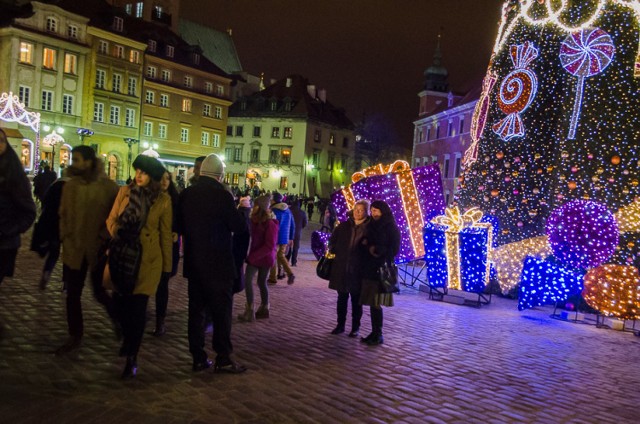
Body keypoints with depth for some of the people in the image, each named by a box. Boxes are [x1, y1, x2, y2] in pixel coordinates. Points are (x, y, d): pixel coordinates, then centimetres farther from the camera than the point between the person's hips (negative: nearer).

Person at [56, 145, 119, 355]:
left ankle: (117, 318, 34)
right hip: (73, 249, 4)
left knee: (99, 292, 4)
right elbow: (63, 214, 10)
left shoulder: (108, 187, -8)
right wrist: (65, 237, 2)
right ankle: (75, 336, 26)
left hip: (97, 249, -4)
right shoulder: (70, 185, 3)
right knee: (72, 294, 9)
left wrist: (104, 238, -10)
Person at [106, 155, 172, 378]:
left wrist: (167, 266, 2)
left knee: (138, 306, -3)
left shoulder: (163, 199, -3)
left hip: (147, 258, -3)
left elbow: (166, 234, 1)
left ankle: (132, 358, 10)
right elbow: (112, 220, 10)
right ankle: (127, 339, 39)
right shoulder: (125, 191, 4)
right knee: (121, 300, 10)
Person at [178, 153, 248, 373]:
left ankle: (198, 357, 17)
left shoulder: (186, 194, 2)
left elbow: (180, 224, 12)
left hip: (193, 261, 5)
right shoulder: (222, 195, -15)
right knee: (221, 309, 3)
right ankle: (223, 357, 7)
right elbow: (240, 226, -12)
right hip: (218, 262, -5)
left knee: (196, 308, 12)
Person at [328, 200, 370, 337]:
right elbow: (332, 240, 16)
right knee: (342, 298, 13)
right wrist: (335, 252, 5)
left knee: (356, 300, 7)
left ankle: (355, 327, 19)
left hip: (358, 269, -3)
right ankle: (340, 325, 24)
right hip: (341, 268, 3)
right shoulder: (344, 226, 6)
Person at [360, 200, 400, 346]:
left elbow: (393, 249, -7)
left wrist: (376, 249, -6)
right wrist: (368, 245, -3)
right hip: (369, 269, 6)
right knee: (372, 302, 8)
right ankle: (374, 333, 16)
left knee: (376, 303, -6)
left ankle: (378, 335, 4)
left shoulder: (391, 229, -6)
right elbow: (366, 242, 19)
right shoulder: (372, 226, 14)